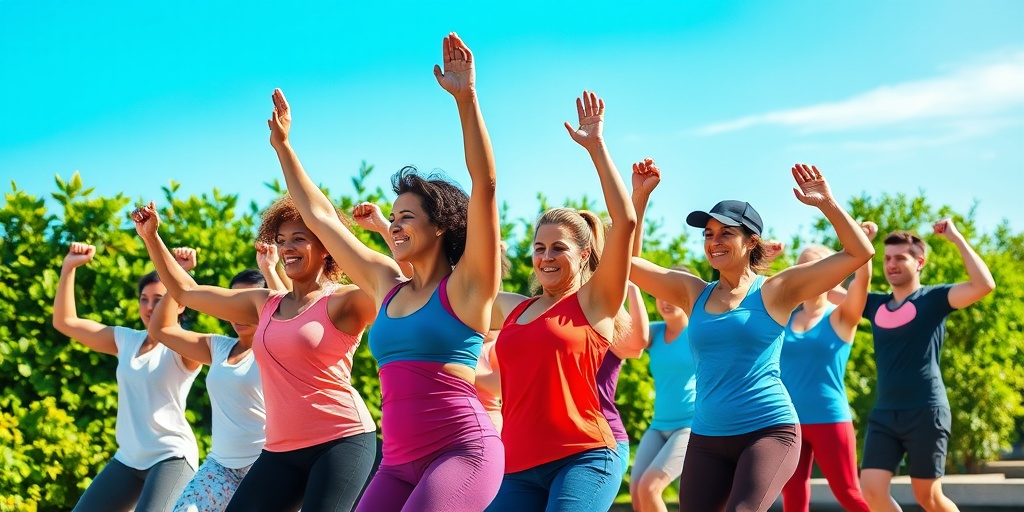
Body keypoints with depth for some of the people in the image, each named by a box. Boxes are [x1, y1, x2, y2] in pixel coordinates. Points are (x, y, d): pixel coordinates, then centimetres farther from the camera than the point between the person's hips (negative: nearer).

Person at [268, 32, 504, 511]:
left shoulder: (466, 286, -1)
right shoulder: (387, 286, 16)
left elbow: (484, 186, -13)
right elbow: (320, 216, 24)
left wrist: (466, 98, -19)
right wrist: (283, 145, 27)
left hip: (463, 453, -7)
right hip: (398, 463, 7)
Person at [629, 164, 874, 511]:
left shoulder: (774, 292, -1)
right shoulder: (693, 293, 9)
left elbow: (860, 253, -5)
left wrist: (827, 204, -12)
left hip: (769, 431, -5)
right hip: (707, 438, 5)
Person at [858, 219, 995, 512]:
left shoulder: (933, 299, -2)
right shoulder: (876, 304, 11)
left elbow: (984, 285, -16)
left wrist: (956, 238, -13)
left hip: (926, 413, -5)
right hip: (884, 414, 5)